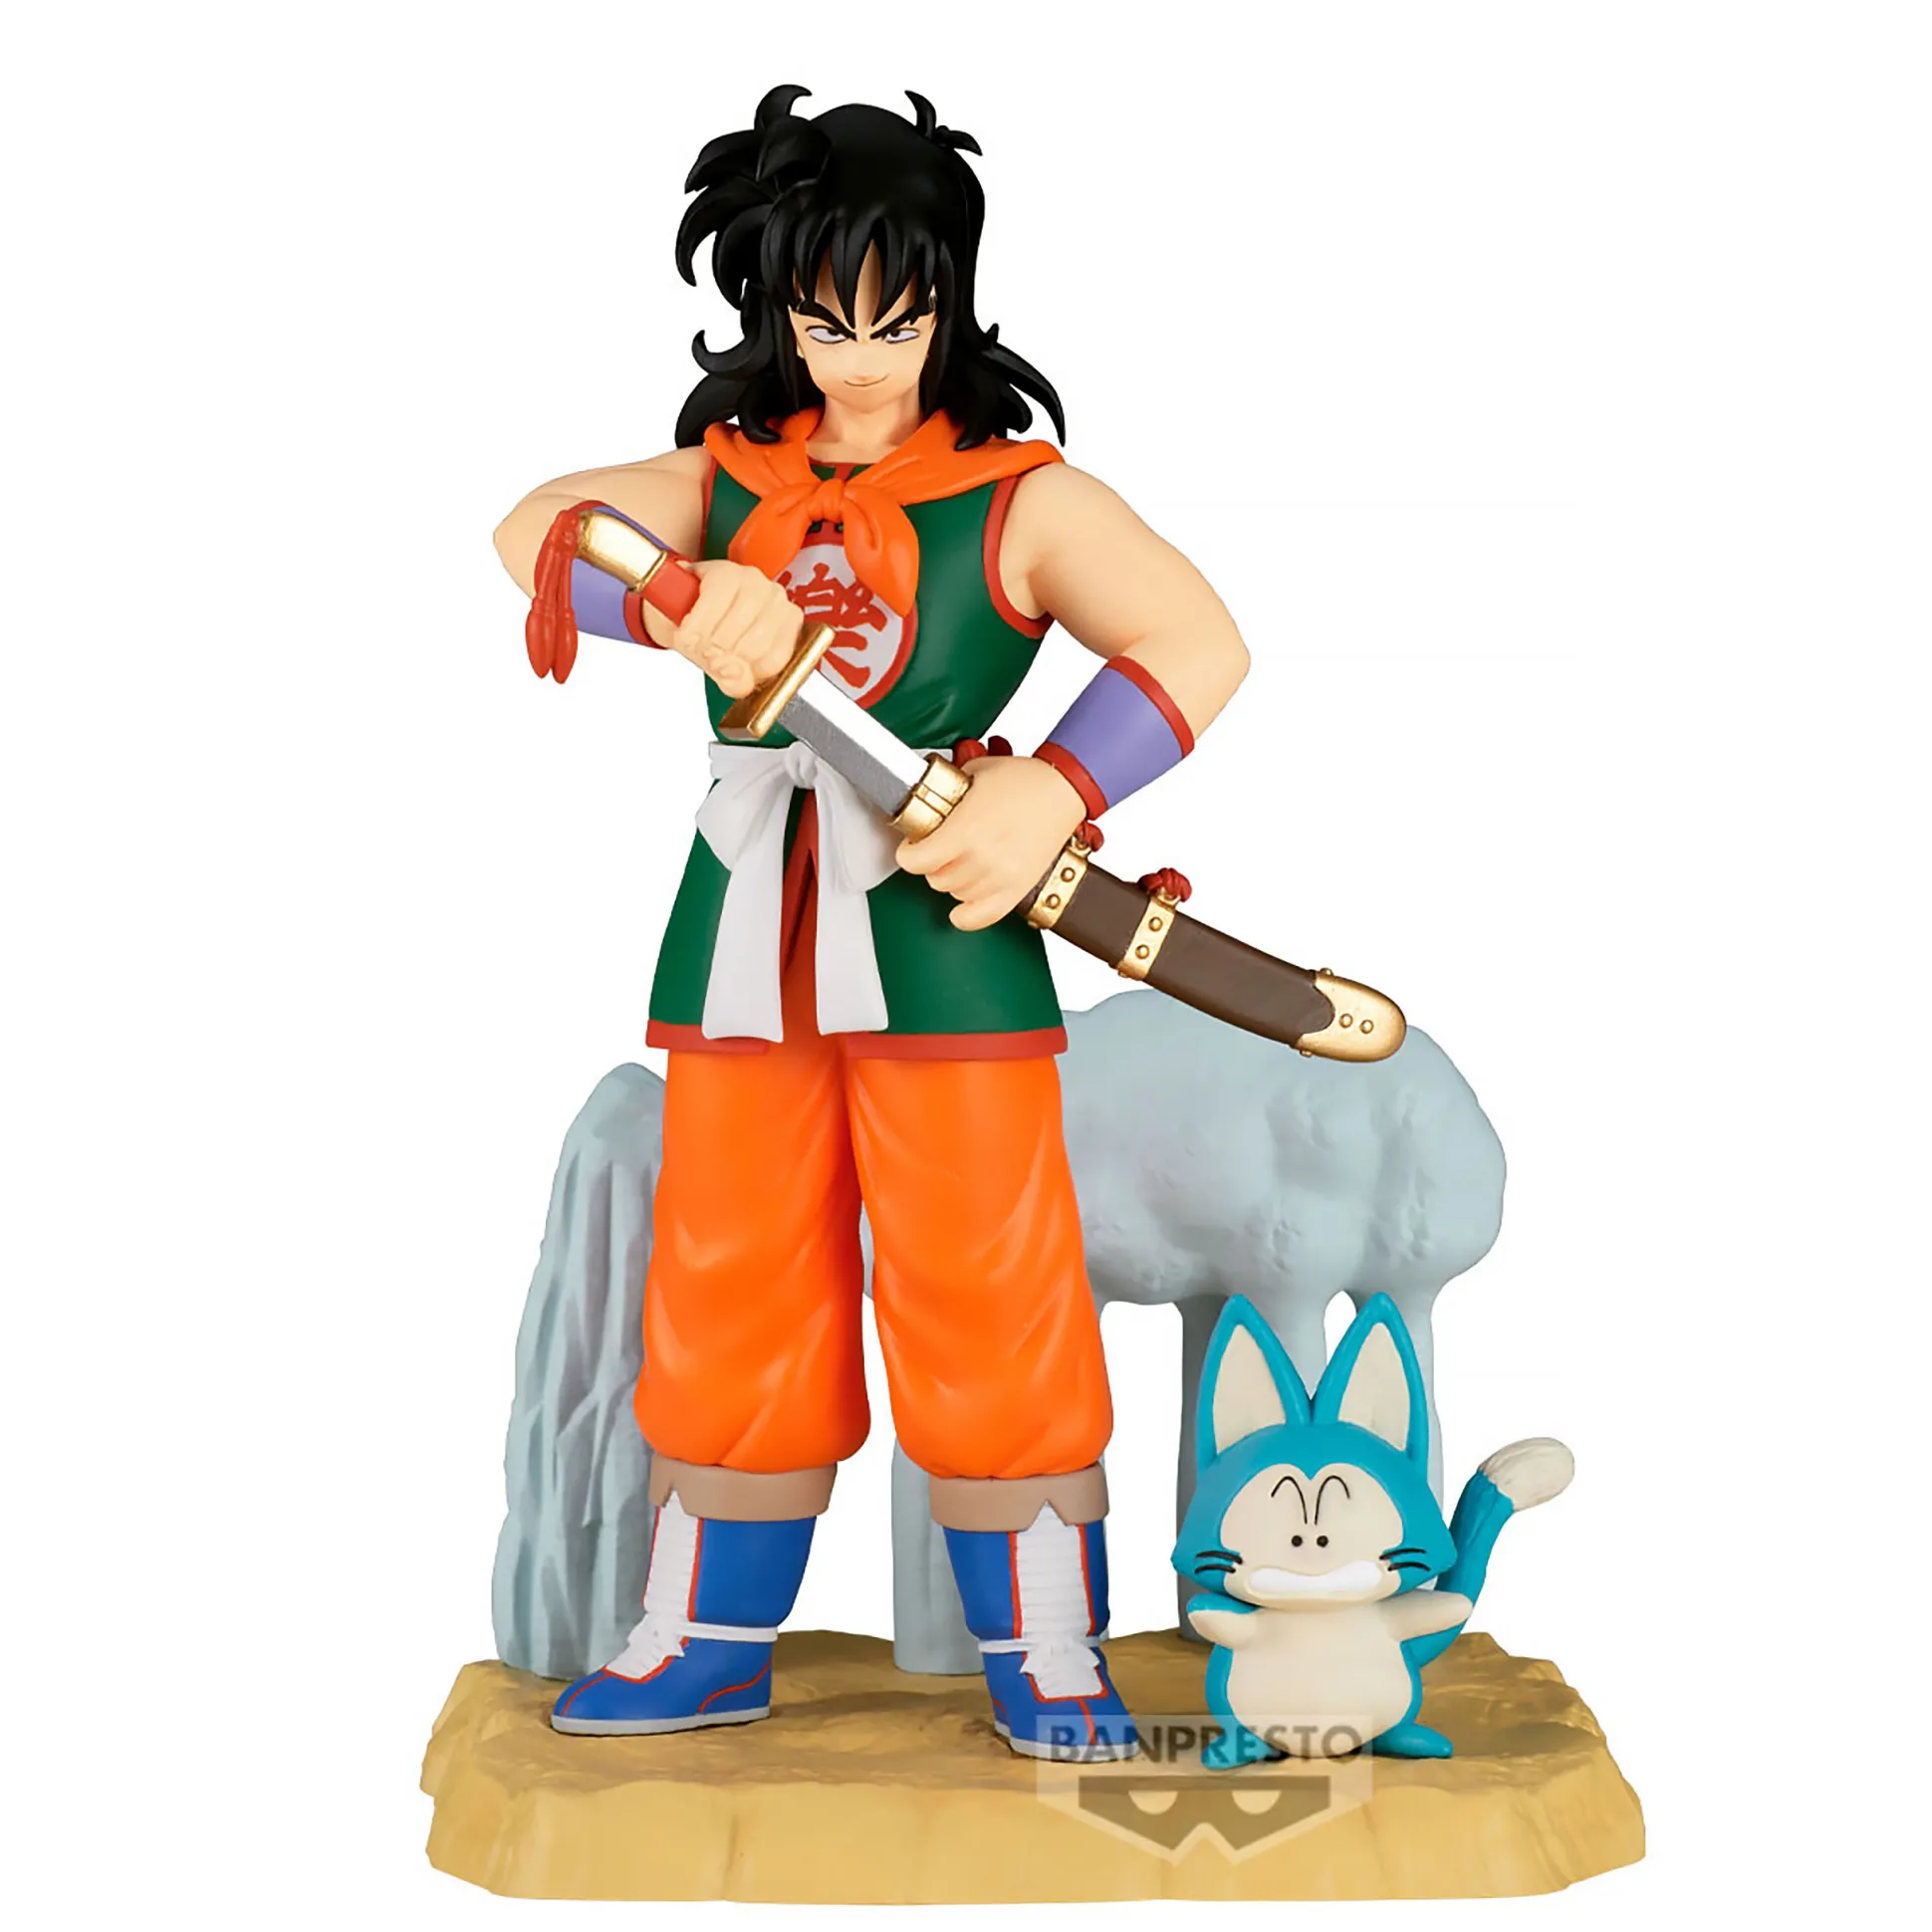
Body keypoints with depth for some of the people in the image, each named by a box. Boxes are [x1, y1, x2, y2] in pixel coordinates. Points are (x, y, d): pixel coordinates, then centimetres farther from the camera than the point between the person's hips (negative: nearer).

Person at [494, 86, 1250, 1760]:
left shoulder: (1019, 496, 0)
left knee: (983, 1292, -2)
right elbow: (537, 529, -1)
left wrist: (1053, 792, -24)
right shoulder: (727, 479, 12)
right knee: (729, 1290, 10)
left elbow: (1201, 647, -9)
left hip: (941, 945, -4)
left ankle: (1047, 1655, 11)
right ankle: (711, 1642, 23)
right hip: (744, 945, 4)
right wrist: (686, 605, -21)